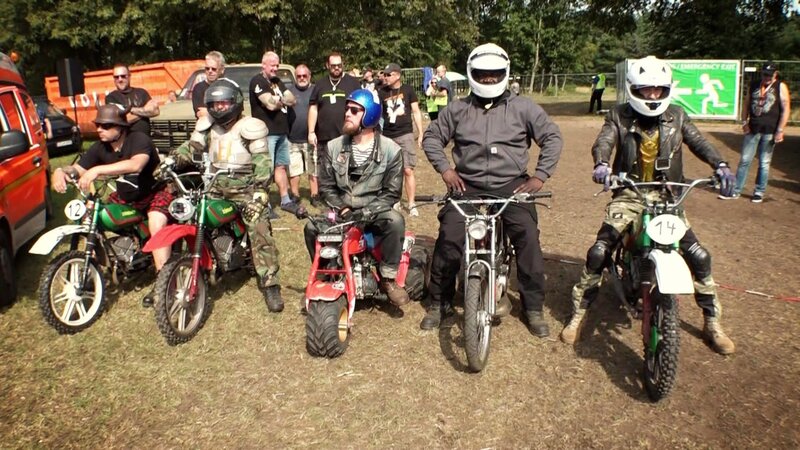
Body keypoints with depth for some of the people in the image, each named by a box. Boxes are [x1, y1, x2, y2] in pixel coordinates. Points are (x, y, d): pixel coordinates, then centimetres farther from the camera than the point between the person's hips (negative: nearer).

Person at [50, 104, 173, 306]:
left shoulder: (139, 139, -22)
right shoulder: (100, 147, -1)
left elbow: (135, 165, -42)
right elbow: (77, 169, -3)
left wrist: (97, 170, -50)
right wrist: (60, 171, -28)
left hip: (155, 193, -7)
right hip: (124, 198, 7)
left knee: (156, 224, -34)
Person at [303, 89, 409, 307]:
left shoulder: (390, 150, -8)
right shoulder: (334, 147, 1)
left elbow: (392, 192, -9)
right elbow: (326, 186, 4)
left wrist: (365, 213, -21)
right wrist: (342, 208, -13)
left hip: (374, 211, -2)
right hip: (342, 211, 3)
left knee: (395, 222, -34)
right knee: (312, 227, -22)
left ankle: (388, 278, -16)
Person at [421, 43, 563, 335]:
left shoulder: (523, 107, 5)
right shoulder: (457, 109, 9)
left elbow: (552, 137, 6)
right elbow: (432, 137, 15)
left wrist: (540, 176, -3)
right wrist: (445, 169, 2)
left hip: (512, 186, 0)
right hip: (468, 187, 1)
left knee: (528, 239, -16)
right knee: (448, 239, -14)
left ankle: (534, 307, 2)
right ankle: (440, 302, 7)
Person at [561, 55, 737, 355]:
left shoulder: (676, 116, 6)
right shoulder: (619, 116, -2)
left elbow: (698, 142, -3)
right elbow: (603, 142, -17)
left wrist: (720, 165, -23)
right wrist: (601, 164, -41)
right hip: (629, 195, -2)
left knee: (698, 255, -3)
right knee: (599, 252, -15)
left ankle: (712, 321, 17)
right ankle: (578, 314, 2)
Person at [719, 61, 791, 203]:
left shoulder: (781, 87, -1)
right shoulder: (754, 85, 10)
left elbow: (786, 109, -5)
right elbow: (747, 105, 14)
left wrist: (780, 130, -12)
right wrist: (744, 122, 1)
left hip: (770, 131, -3)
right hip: (752, 130, 3)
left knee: (764, 163, 4)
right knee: (744, 161, 4)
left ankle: (759, 192, 13)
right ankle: (736, 190, 9)